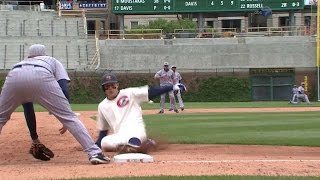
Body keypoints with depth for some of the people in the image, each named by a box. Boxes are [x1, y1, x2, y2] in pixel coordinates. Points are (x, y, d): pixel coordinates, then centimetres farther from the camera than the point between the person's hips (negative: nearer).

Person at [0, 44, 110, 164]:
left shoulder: (20, 63, 45)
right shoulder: (53, 61, 40)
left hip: (14, 77, 2)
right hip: (41, 77, -2)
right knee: (69, 117, 3)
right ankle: (94, 153, -8)